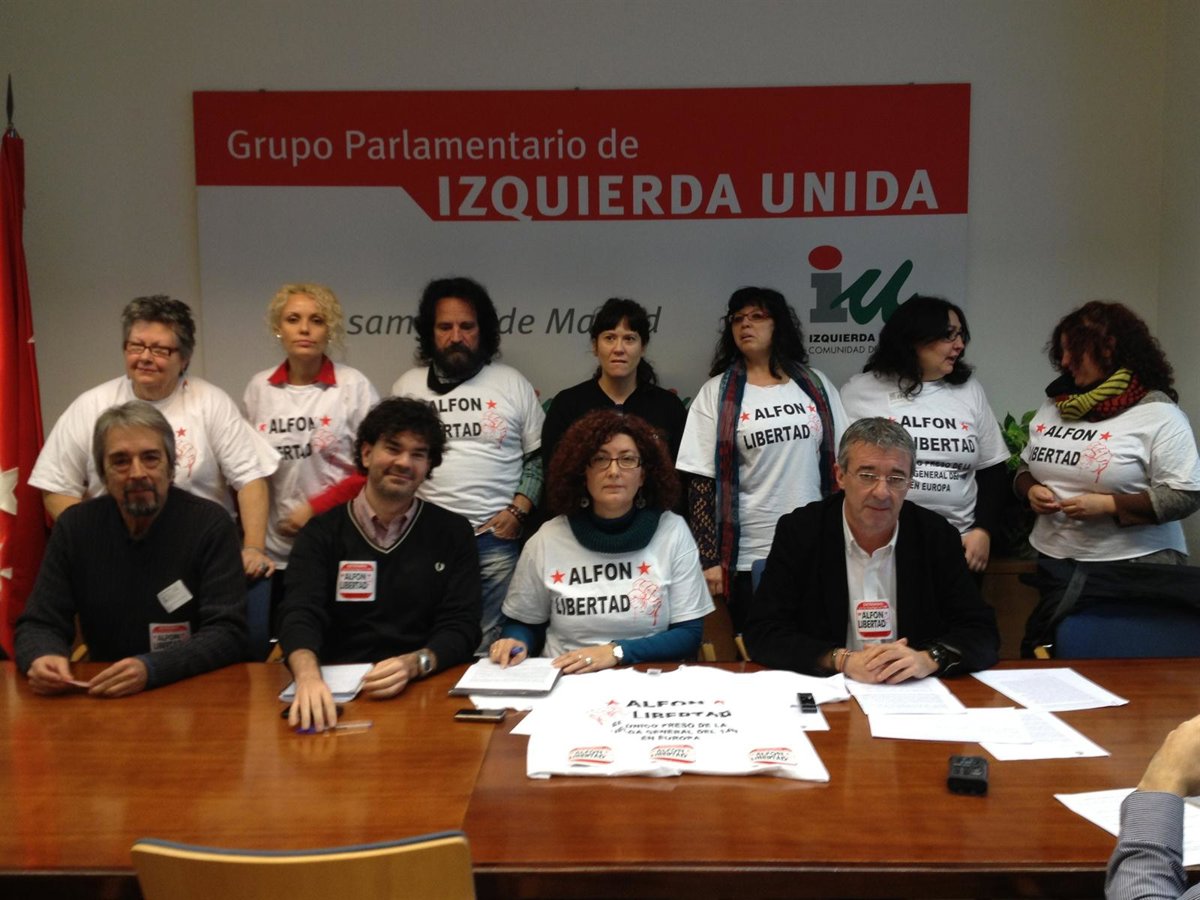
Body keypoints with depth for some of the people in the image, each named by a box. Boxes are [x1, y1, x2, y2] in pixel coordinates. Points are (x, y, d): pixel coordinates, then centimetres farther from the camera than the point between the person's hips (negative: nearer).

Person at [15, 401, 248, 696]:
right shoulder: (74, 526, 2)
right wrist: (41, 658, -20)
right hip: (103, 699, 4)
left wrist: (151, 670, -30)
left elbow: (228, 633, -14)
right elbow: (39, 624, 4)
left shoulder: (210, 524, -9)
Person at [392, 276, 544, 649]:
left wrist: (518, 510, -5)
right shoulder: (407, 386, 10)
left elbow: (540, 455, 7)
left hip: (497, 539, -1)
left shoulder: (512, 383, 6)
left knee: (491, 646, 1)